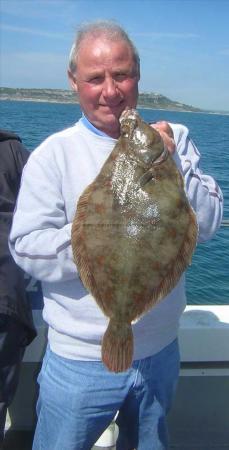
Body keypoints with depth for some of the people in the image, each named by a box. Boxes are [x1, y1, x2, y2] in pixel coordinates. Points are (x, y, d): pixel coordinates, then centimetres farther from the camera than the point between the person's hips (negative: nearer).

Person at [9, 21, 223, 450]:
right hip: (81, 361, -3)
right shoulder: (54, 153, -12)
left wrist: (172, 165, -23)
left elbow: (208, 224, -8)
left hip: (159, 351, 4)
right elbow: (27, 248, -15)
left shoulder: (173, 140, -4)